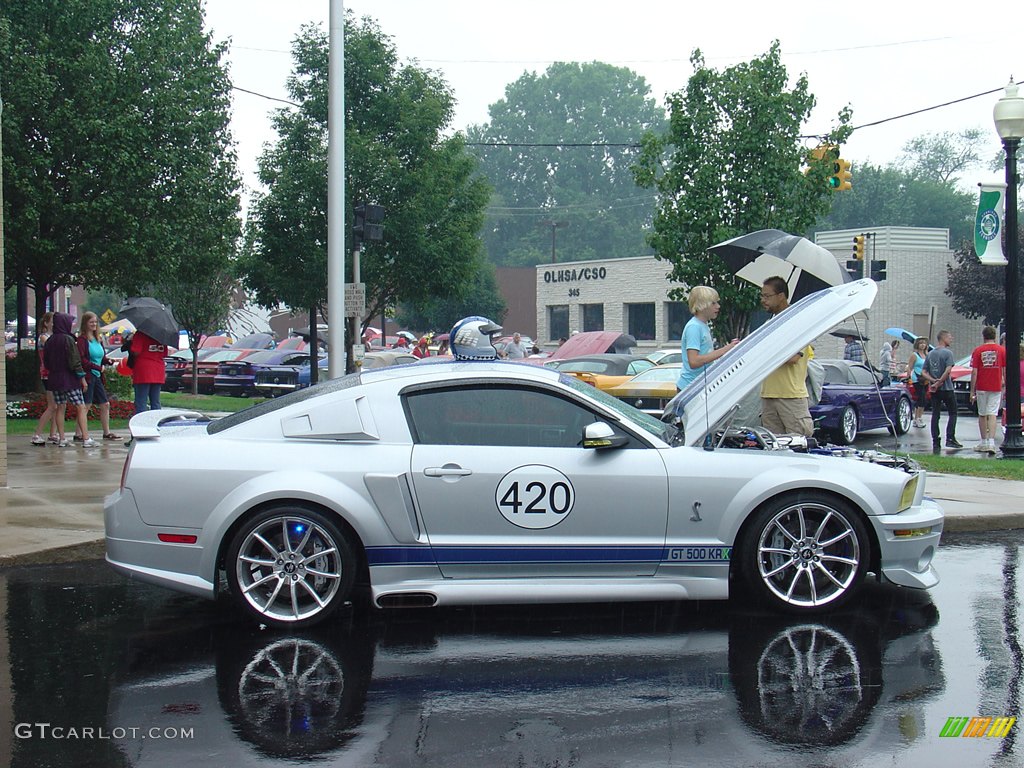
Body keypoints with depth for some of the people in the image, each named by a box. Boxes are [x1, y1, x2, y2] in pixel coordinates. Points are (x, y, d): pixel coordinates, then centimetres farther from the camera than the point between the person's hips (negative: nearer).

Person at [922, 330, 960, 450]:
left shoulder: (930, 354, 10)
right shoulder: (947, 352, -8)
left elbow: (923, 372, 6)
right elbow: (948, 370, -20)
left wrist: (933, 381, -6)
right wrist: (939, 383, -13)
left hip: (934, 390, 5)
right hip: (946, 389, -5)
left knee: (935, 415, 5)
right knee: (952, 413, 8)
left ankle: (935, 443, 2)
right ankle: (950, 438, 1)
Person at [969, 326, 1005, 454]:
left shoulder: (978, 351, -3)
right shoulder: (1002, 350, 1)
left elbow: (974, 372, -5)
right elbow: (1005, 371, 2)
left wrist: (972, 391, -1)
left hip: (981, 388, -1)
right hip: (996, 388, 1)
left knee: (982, 415, 11)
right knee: (992, 414, -2)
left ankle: (984, 442, 17)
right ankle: (991, 442, -16)